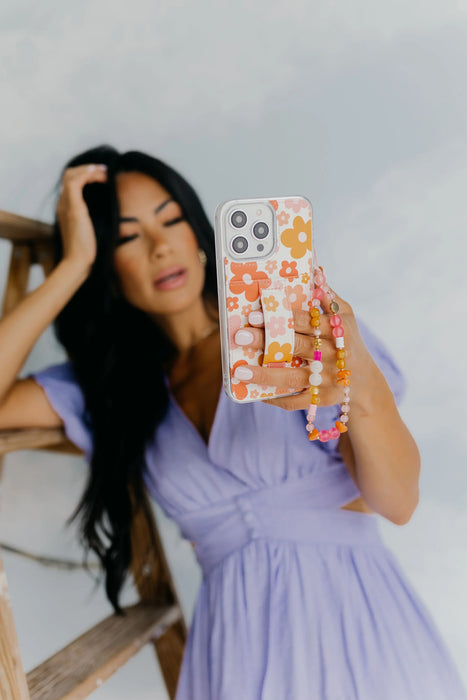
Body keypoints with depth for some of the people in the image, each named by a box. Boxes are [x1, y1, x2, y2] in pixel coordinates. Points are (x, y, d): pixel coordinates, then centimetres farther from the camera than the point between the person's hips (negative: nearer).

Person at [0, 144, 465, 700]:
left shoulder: (303, 325, -3)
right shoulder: (118, 384, 8)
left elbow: (398, 502, -10)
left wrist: (362, 389, -32)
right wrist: (72, 265, -6)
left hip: (357, 629, -1)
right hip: (236, 652, 2)